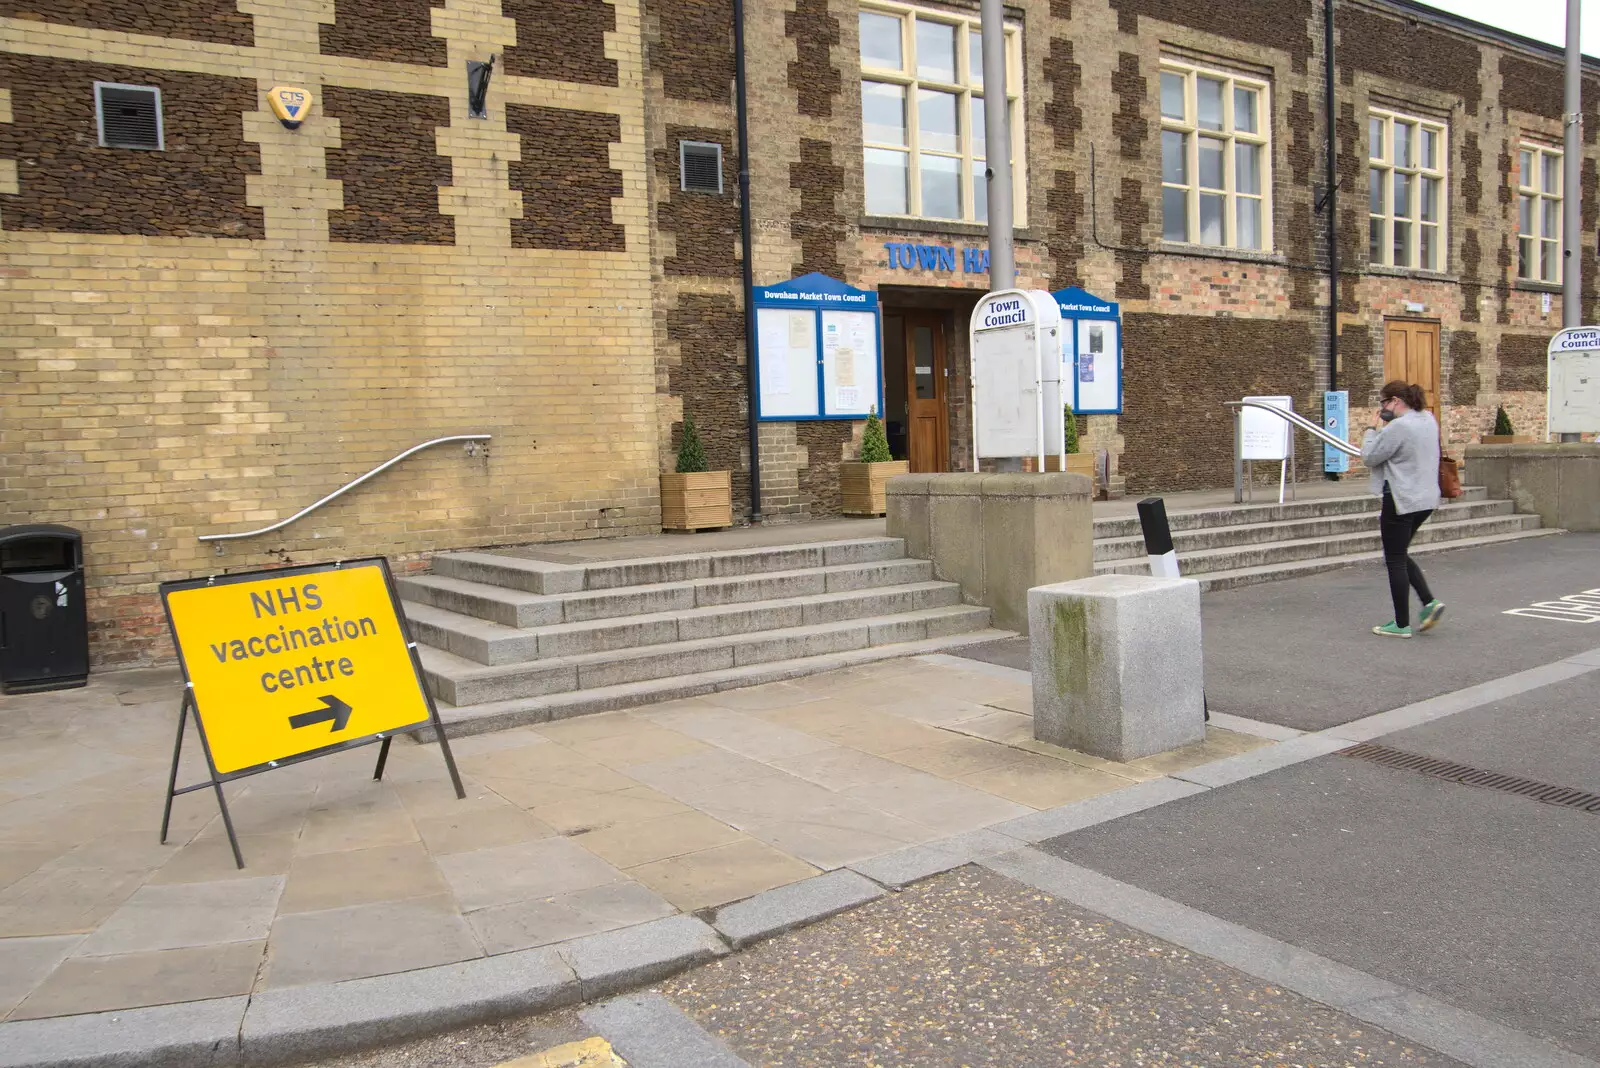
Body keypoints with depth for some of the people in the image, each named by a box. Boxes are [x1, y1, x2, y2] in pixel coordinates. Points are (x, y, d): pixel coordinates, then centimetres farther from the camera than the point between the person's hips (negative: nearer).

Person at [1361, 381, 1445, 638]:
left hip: (1401, 500, -9)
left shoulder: (1398, 427, -20)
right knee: (1400, 555, 22)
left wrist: (1374, 427, -3)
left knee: (1395, 561, 1)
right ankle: (1430, 602, 9)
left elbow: (1369, 457, -14)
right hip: (1426, 500, 9)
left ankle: (1401, 625, 7)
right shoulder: (1429, 420, 10)